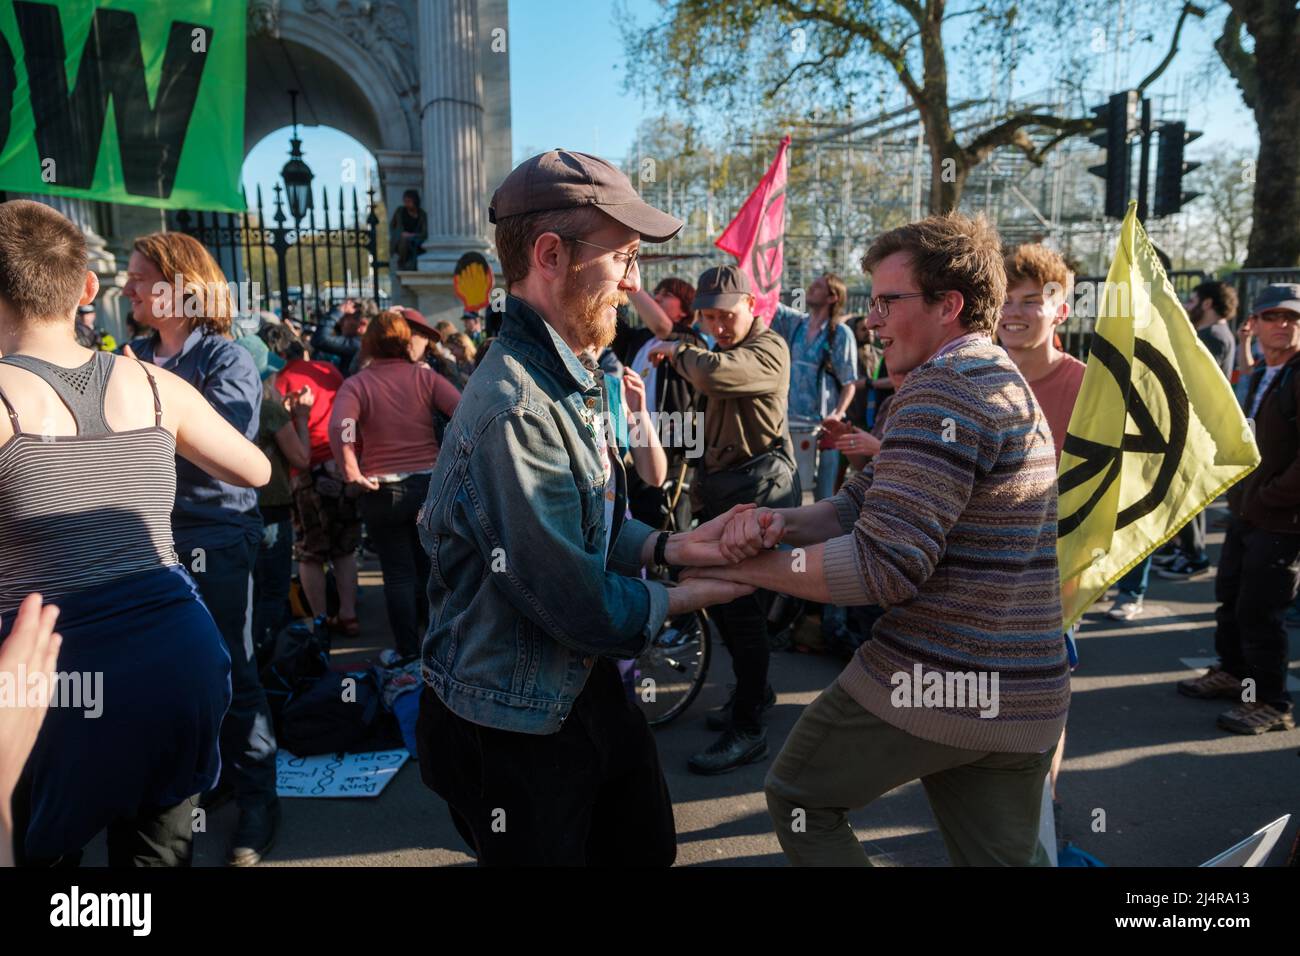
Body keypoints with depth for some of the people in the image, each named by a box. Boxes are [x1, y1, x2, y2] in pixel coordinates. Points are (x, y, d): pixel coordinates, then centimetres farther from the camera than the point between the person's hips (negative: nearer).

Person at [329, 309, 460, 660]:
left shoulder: (357, 384, -5)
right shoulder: (425, 377, -3)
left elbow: (339, 427, -24)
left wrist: (352, 472, -15)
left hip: (382, 492, -1)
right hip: (430, 484, 1)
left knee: (398, 575, 10)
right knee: (430, 570, 18)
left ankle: (409, 654, 15)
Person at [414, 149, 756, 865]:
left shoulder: (572, 378, 4)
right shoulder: (514, 410, -29)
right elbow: (581, 607, -27)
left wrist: (673, 545, -8)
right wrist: (698, 595, -11)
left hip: (586, 689, 9)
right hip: (515, 726, -9)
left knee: (649, 847, 24)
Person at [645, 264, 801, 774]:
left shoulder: (768, 349, -14)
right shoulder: (721, 349, 18)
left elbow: (714, 374, -35)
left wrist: (678, 350, -15)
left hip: (759, 487, -10)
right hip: (722, 486, 10)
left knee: (743, 605, -9)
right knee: (720, 597, 15)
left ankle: (748, 728, 1)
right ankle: (755, 688, 34)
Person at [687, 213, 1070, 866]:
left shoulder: (940, 389, -18)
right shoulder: (1006, 383, 16)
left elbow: (884, 564, -25)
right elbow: (861, 506, 10)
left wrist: (752, 566, -14)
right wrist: (779, 522, -8)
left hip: (928, 687, -9)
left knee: (798, 797, 15)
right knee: (1007, 858, 22)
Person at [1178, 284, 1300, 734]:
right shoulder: (1260, 375, 12)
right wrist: (1241, 491, 10)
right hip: (1245, 512, 9)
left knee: (1259, 611, -2)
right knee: (1230, 595, 19)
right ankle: (1232, 672, 37)